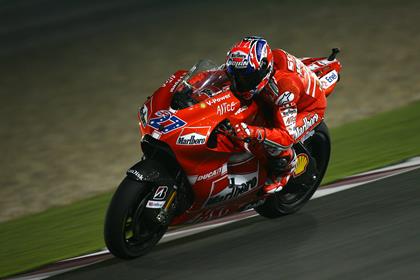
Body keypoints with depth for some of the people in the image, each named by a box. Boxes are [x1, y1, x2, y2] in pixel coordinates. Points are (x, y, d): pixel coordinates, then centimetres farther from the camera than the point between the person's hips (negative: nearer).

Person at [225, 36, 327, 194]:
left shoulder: (283, 85, -44)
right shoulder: (251, 67, -26)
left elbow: (287, 136, -47)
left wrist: (253, 133, -60)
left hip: (308, 108, -7)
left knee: (274, 146, -28)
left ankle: (284, 170, 5)